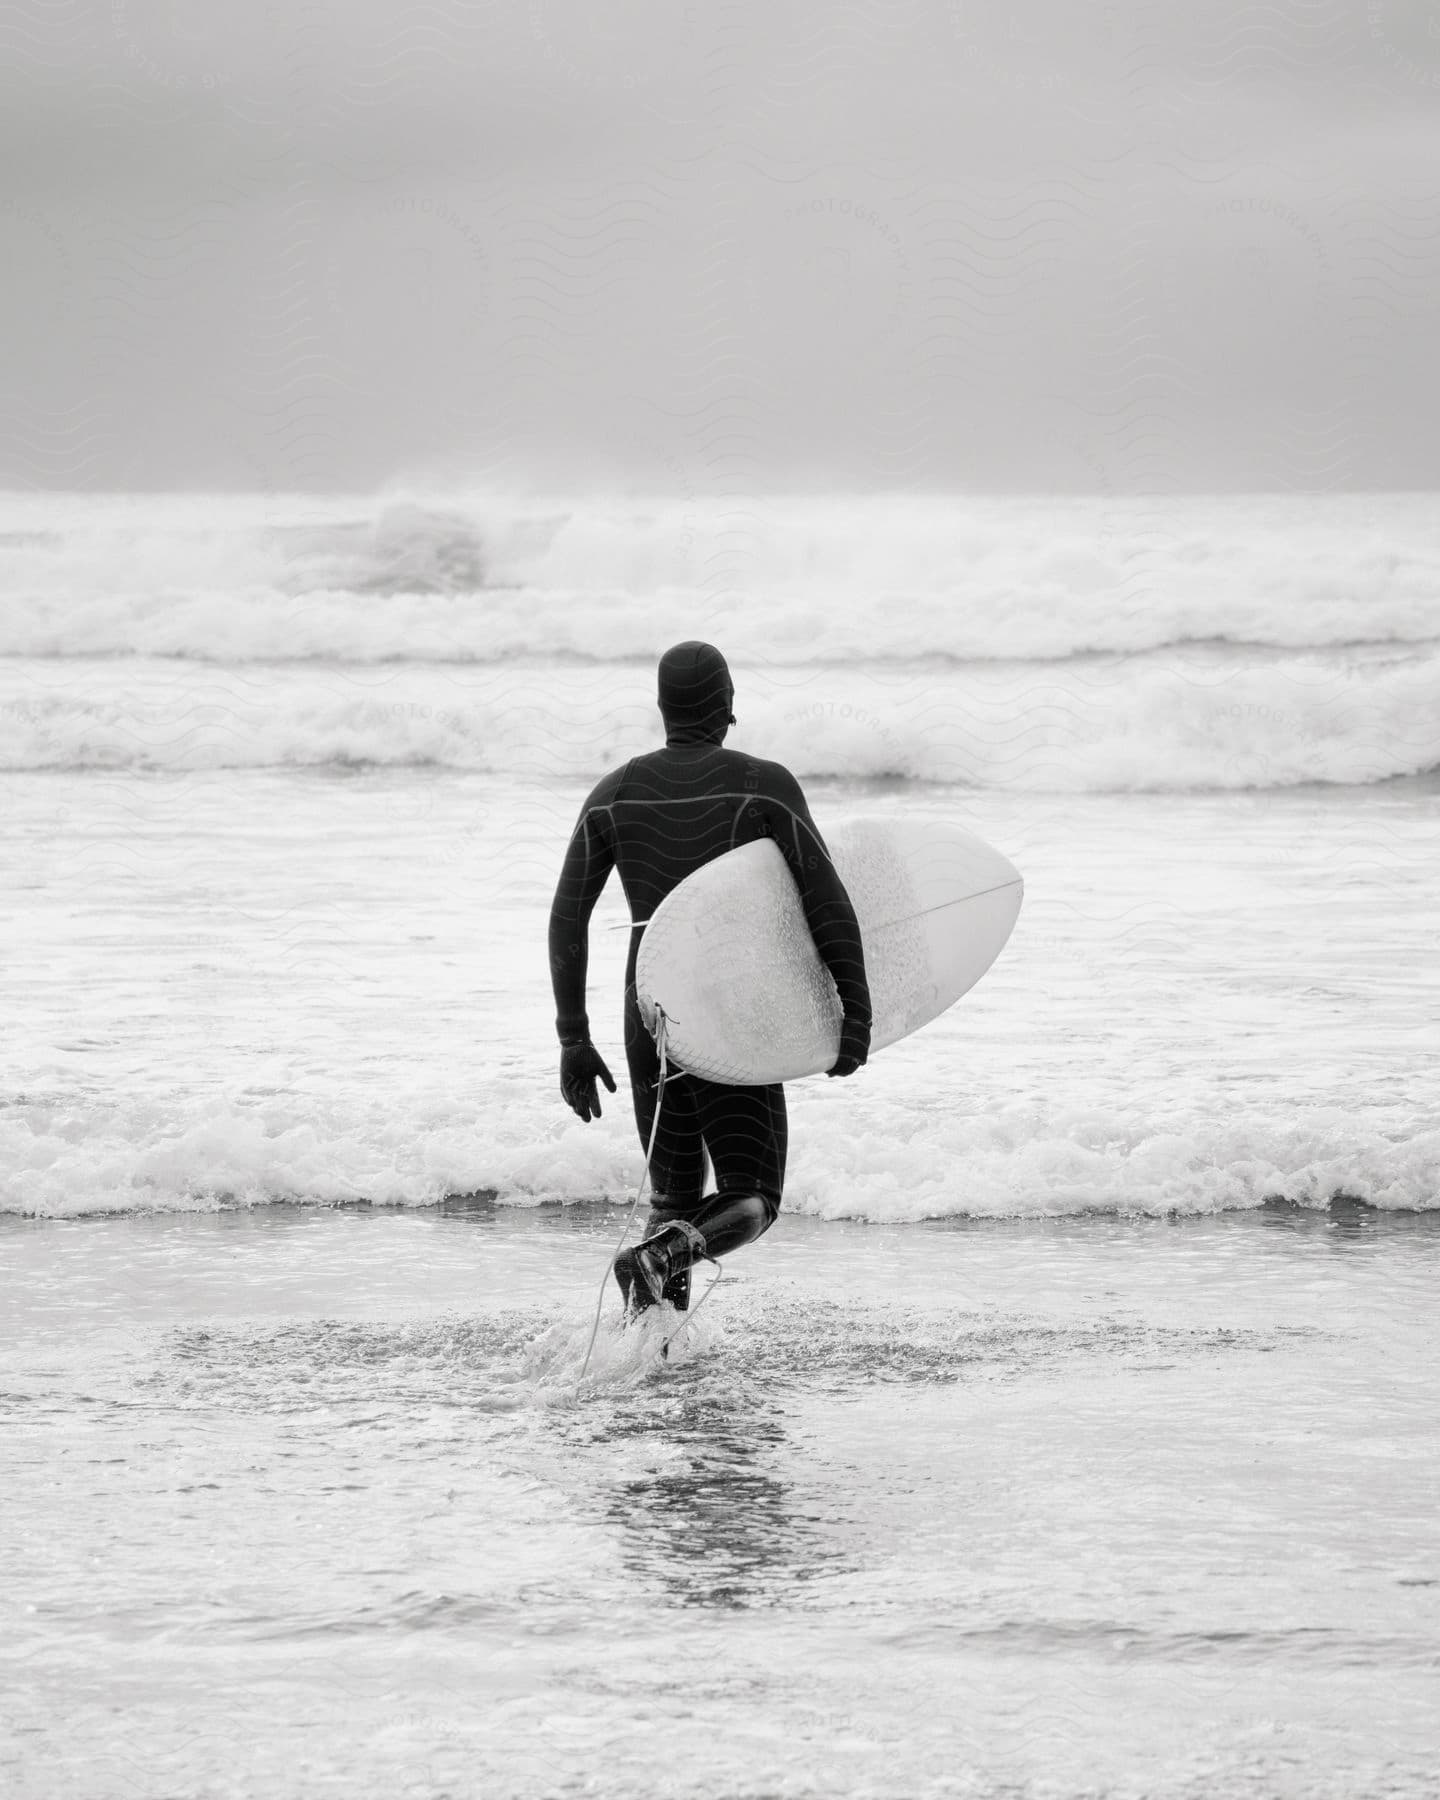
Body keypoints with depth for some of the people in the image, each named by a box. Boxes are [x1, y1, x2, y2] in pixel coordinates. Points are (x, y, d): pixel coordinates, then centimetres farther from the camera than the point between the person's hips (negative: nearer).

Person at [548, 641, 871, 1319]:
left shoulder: (613, 794, 3)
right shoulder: (764, 785, -7)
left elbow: (567, 919, 2)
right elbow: (828, 903, -14)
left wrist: (574, 1041, 6)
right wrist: (855, 1015, -10)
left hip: (650, 1021, 4)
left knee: (674, 1193, 18)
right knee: (750, 1203, 2)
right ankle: (656, 1260, -28)